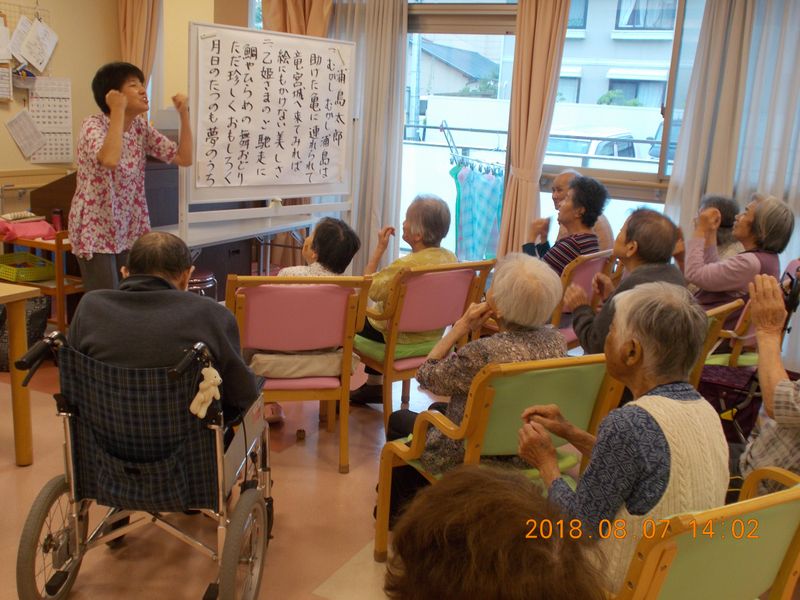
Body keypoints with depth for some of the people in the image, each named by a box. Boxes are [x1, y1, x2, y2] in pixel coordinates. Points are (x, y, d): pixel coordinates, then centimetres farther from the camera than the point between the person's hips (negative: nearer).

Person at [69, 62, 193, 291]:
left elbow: (184, 158, 3)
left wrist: (183, 114, -5)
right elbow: (110, 159, -37)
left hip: (130, 231, 6)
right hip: (96, 231, -6)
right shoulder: (94, 125, -15)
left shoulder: (141, 127, 5)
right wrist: (118, 111, -28)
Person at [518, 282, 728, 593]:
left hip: (625, 587, -7)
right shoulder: (706, 411, -4)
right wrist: (570, 432, 9)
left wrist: (546, 463, -5)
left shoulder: (629, 423, -29)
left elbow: (579, 524, -20)